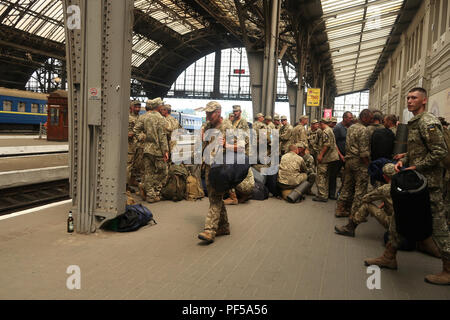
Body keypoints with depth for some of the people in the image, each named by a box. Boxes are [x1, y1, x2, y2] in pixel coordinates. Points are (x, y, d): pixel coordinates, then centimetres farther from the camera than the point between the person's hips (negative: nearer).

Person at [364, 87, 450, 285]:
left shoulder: (428, 122, -13)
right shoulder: (413, 123, 16)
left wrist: (416, 167, -18)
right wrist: (403, 161, 6)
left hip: (428, 182, -10)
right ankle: (389, 258, 24)